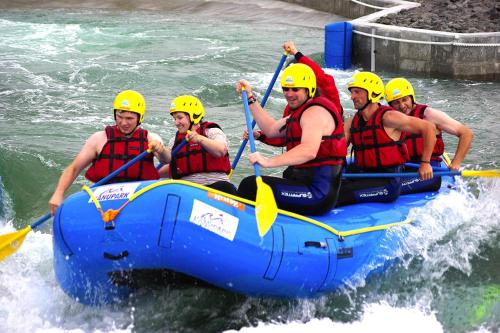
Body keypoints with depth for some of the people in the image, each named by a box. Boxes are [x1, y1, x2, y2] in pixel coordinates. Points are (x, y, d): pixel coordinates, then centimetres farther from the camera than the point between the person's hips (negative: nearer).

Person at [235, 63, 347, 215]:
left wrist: (269, 162, -39)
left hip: (317, 193, -11)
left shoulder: (315, 112, -14)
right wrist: (250, 98, 26)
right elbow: (271, 129, 28)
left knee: (250, 185, -18)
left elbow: (309, 151, -31)